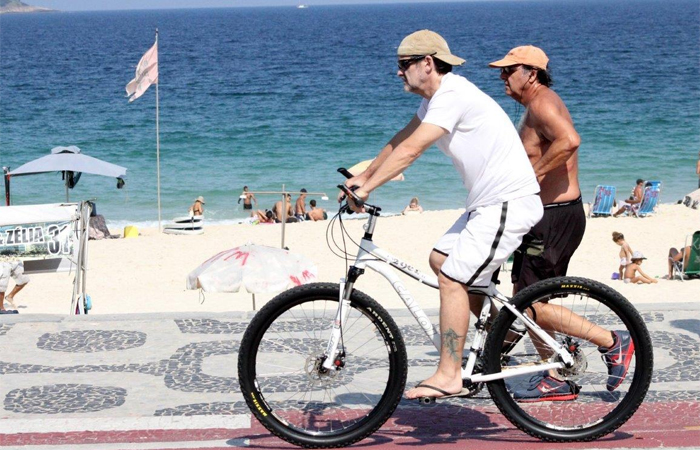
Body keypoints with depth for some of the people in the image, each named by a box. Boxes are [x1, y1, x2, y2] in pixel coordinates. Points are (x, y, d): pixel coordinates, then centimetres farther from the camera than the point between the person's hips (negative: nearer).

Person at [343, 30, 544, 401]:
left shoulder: (453, 95, -19)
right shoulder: (437, 98, 13)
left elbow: (410, 151, -26)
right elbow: (399, 142, 21)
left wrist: (366, 189, -26)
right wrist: (362, 177, 19)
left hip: (509, 204, -11)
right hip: (489, 203, 11)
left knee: (452, 279, -12)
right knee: (440, 259, 13)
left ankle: (448, 376, -9)